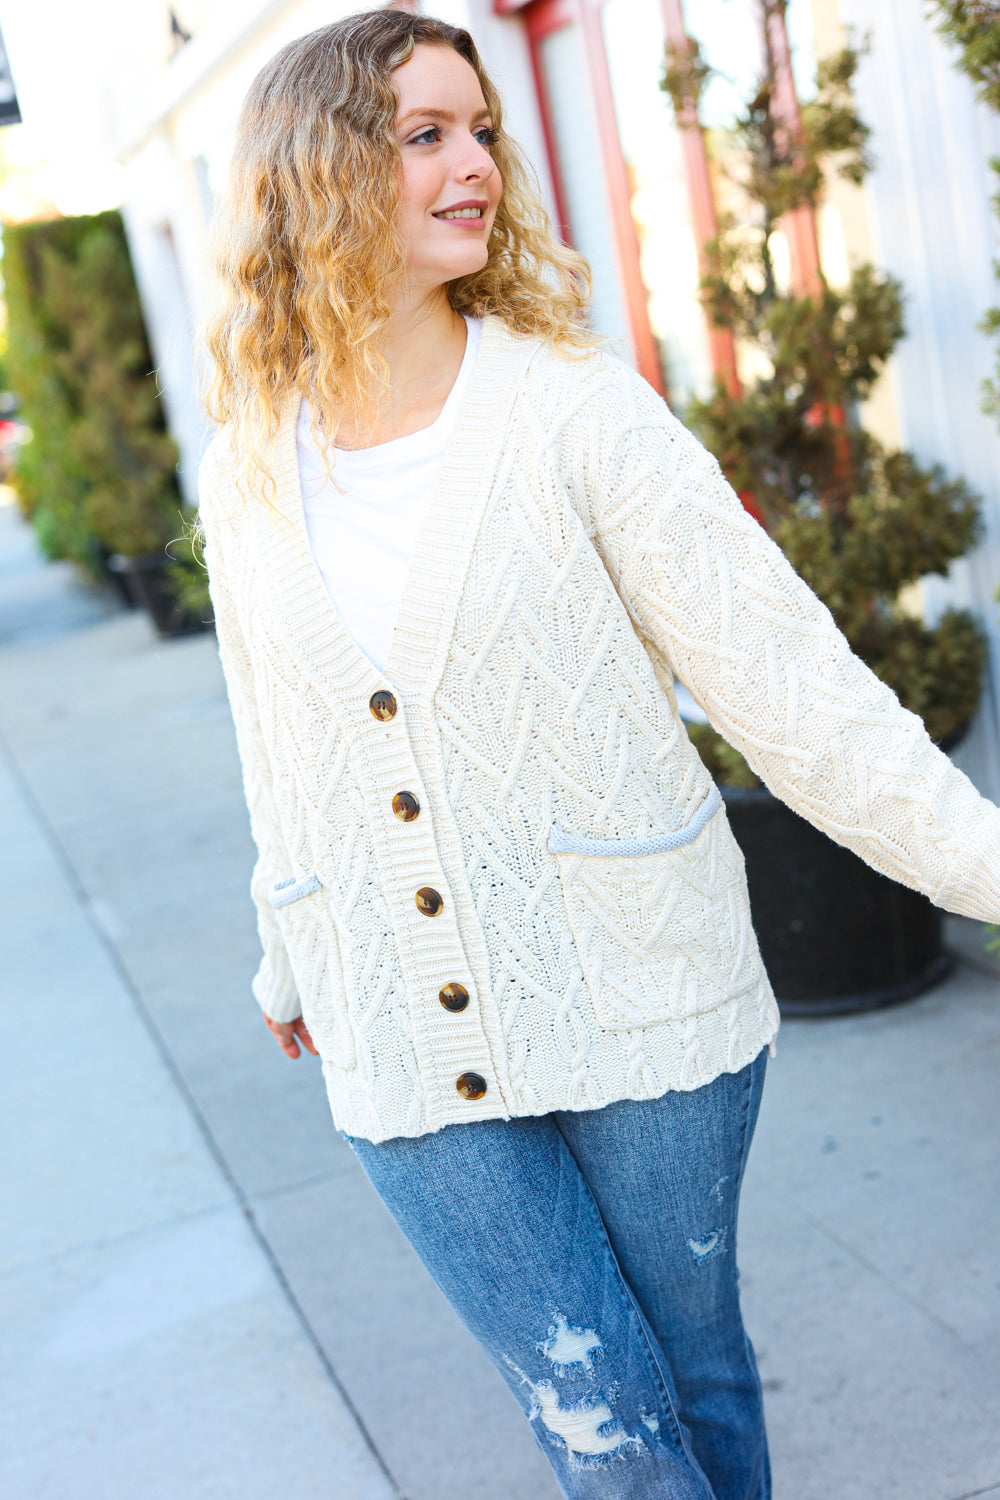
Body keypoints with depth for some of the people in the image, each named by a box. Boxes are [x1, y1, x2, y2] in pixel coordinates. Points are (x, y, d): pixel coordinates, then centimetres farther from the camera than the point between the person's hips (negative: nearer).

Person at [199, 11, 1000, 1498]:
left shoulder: (576, 411, -9)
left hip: (639, 1000, -2)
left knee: (696, 1373, 16)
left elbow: (786, 673, -12)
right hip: (411, 1056, 2)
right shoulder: (246, 481, 1)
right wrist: (293, 964, 24)